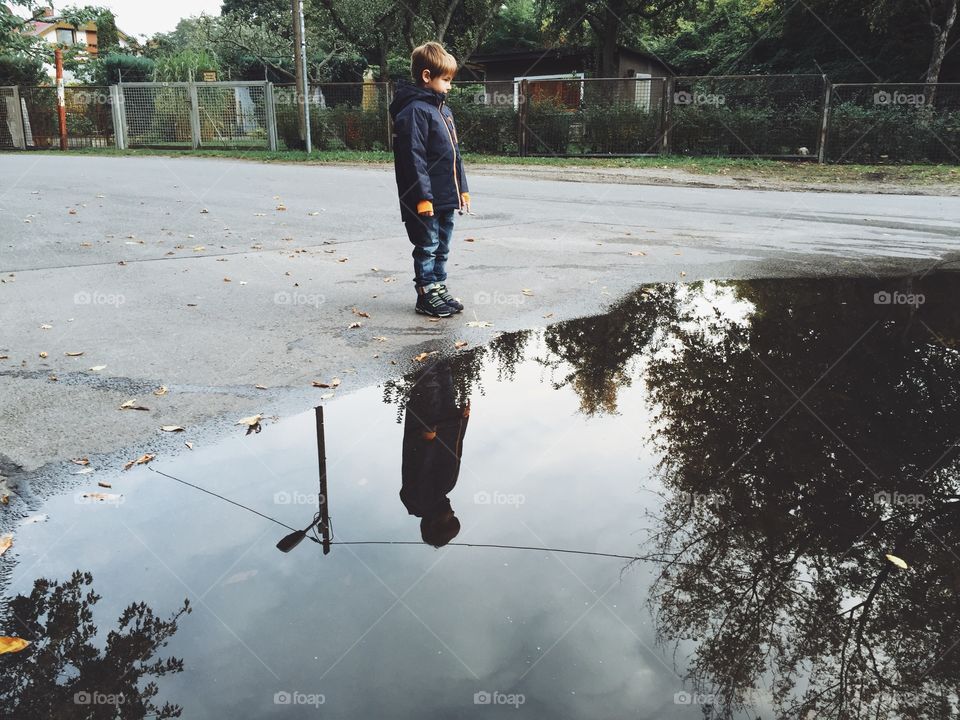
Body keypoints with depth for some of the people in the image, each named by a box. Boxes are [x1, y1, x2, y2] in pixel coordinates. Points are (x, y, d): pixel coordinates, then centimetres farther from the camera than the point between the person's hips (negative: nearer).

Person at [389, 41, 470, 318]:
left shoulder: (443, 109, 16)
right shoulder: (414, 111, -14)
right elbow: (414, 158, -19)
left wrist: (462, 189, 17)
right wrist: (423, 197, -22)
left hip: (446, 197, 9)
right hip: (427, 199, -9)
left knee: (442, 247, 16)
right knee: (427, 247, 1)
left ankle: (439, 289, 27)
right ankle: (426, 295, 11)